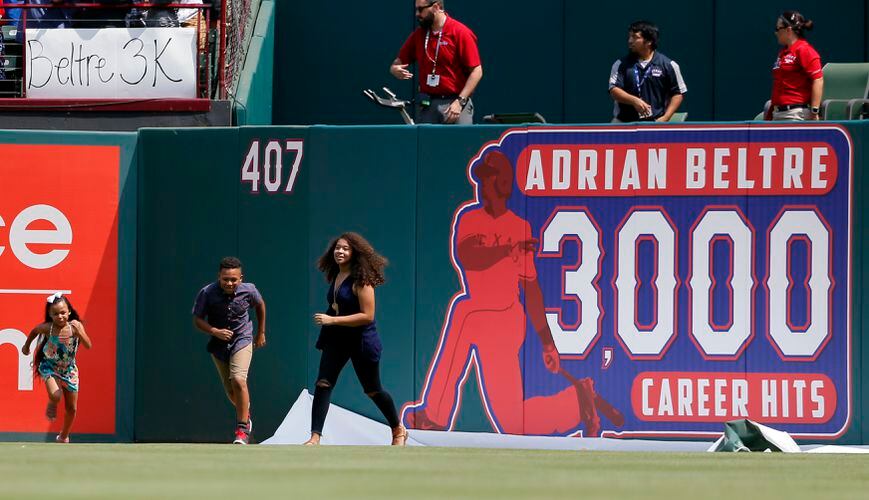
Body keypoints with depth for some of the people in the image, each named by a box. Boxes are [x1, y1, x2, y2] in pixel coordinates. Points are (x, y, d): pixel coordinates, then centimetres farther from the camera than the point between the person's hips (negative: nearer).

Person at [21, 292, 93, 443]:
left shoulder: (75, 326, -18)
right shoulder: (47, 328, -19)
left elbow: (88, 345, -25)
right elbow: (34, 331, 3)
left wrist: (79, 332, -41)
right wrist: (26, 345, 17)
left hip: (69, 369, 2)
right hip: (50, 367, -2)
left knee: (72, 408, 9)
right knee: (55, 395, -30)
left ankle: (64, 436, 35)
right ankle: (52, 405, 9)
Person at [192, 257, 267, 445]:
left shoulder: (248, 290, -14)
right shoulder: (207, 293, -18)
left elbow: (260, 304, 9)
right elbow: (197, 319, -9)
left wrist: (261, 333, 17)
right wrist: (215, 331, -27)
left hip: (242, 339, -2)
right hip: (219, 343, 2)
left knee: (238, 380, -23)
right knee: (230, 391, 9)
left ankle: (242, 429, -14)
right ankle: (246, 414, 42)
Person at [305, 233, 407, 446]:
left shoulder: (360, 280, -17)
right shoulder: (335, 277, 7)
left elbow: (367, 316, -23)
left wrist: (333, 320, -26)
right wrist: (328, 319, 8)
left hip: (361, 340, -6)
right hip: (336, 339, 6)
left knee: (372, 390, 11)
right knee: (323, 384, -12)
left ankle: (399, 431, 34)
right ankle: (315, 437, -16)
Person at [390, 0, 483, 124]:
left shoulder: (461, 33, -6)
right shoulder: (418, 34, 10)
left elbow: (476, 71, -8)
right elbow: (398, 63, 18)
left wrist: (460, 102, -15)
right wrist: (395, 70, -8)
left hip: (455, 104, -4)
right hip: (426, 104, 5)